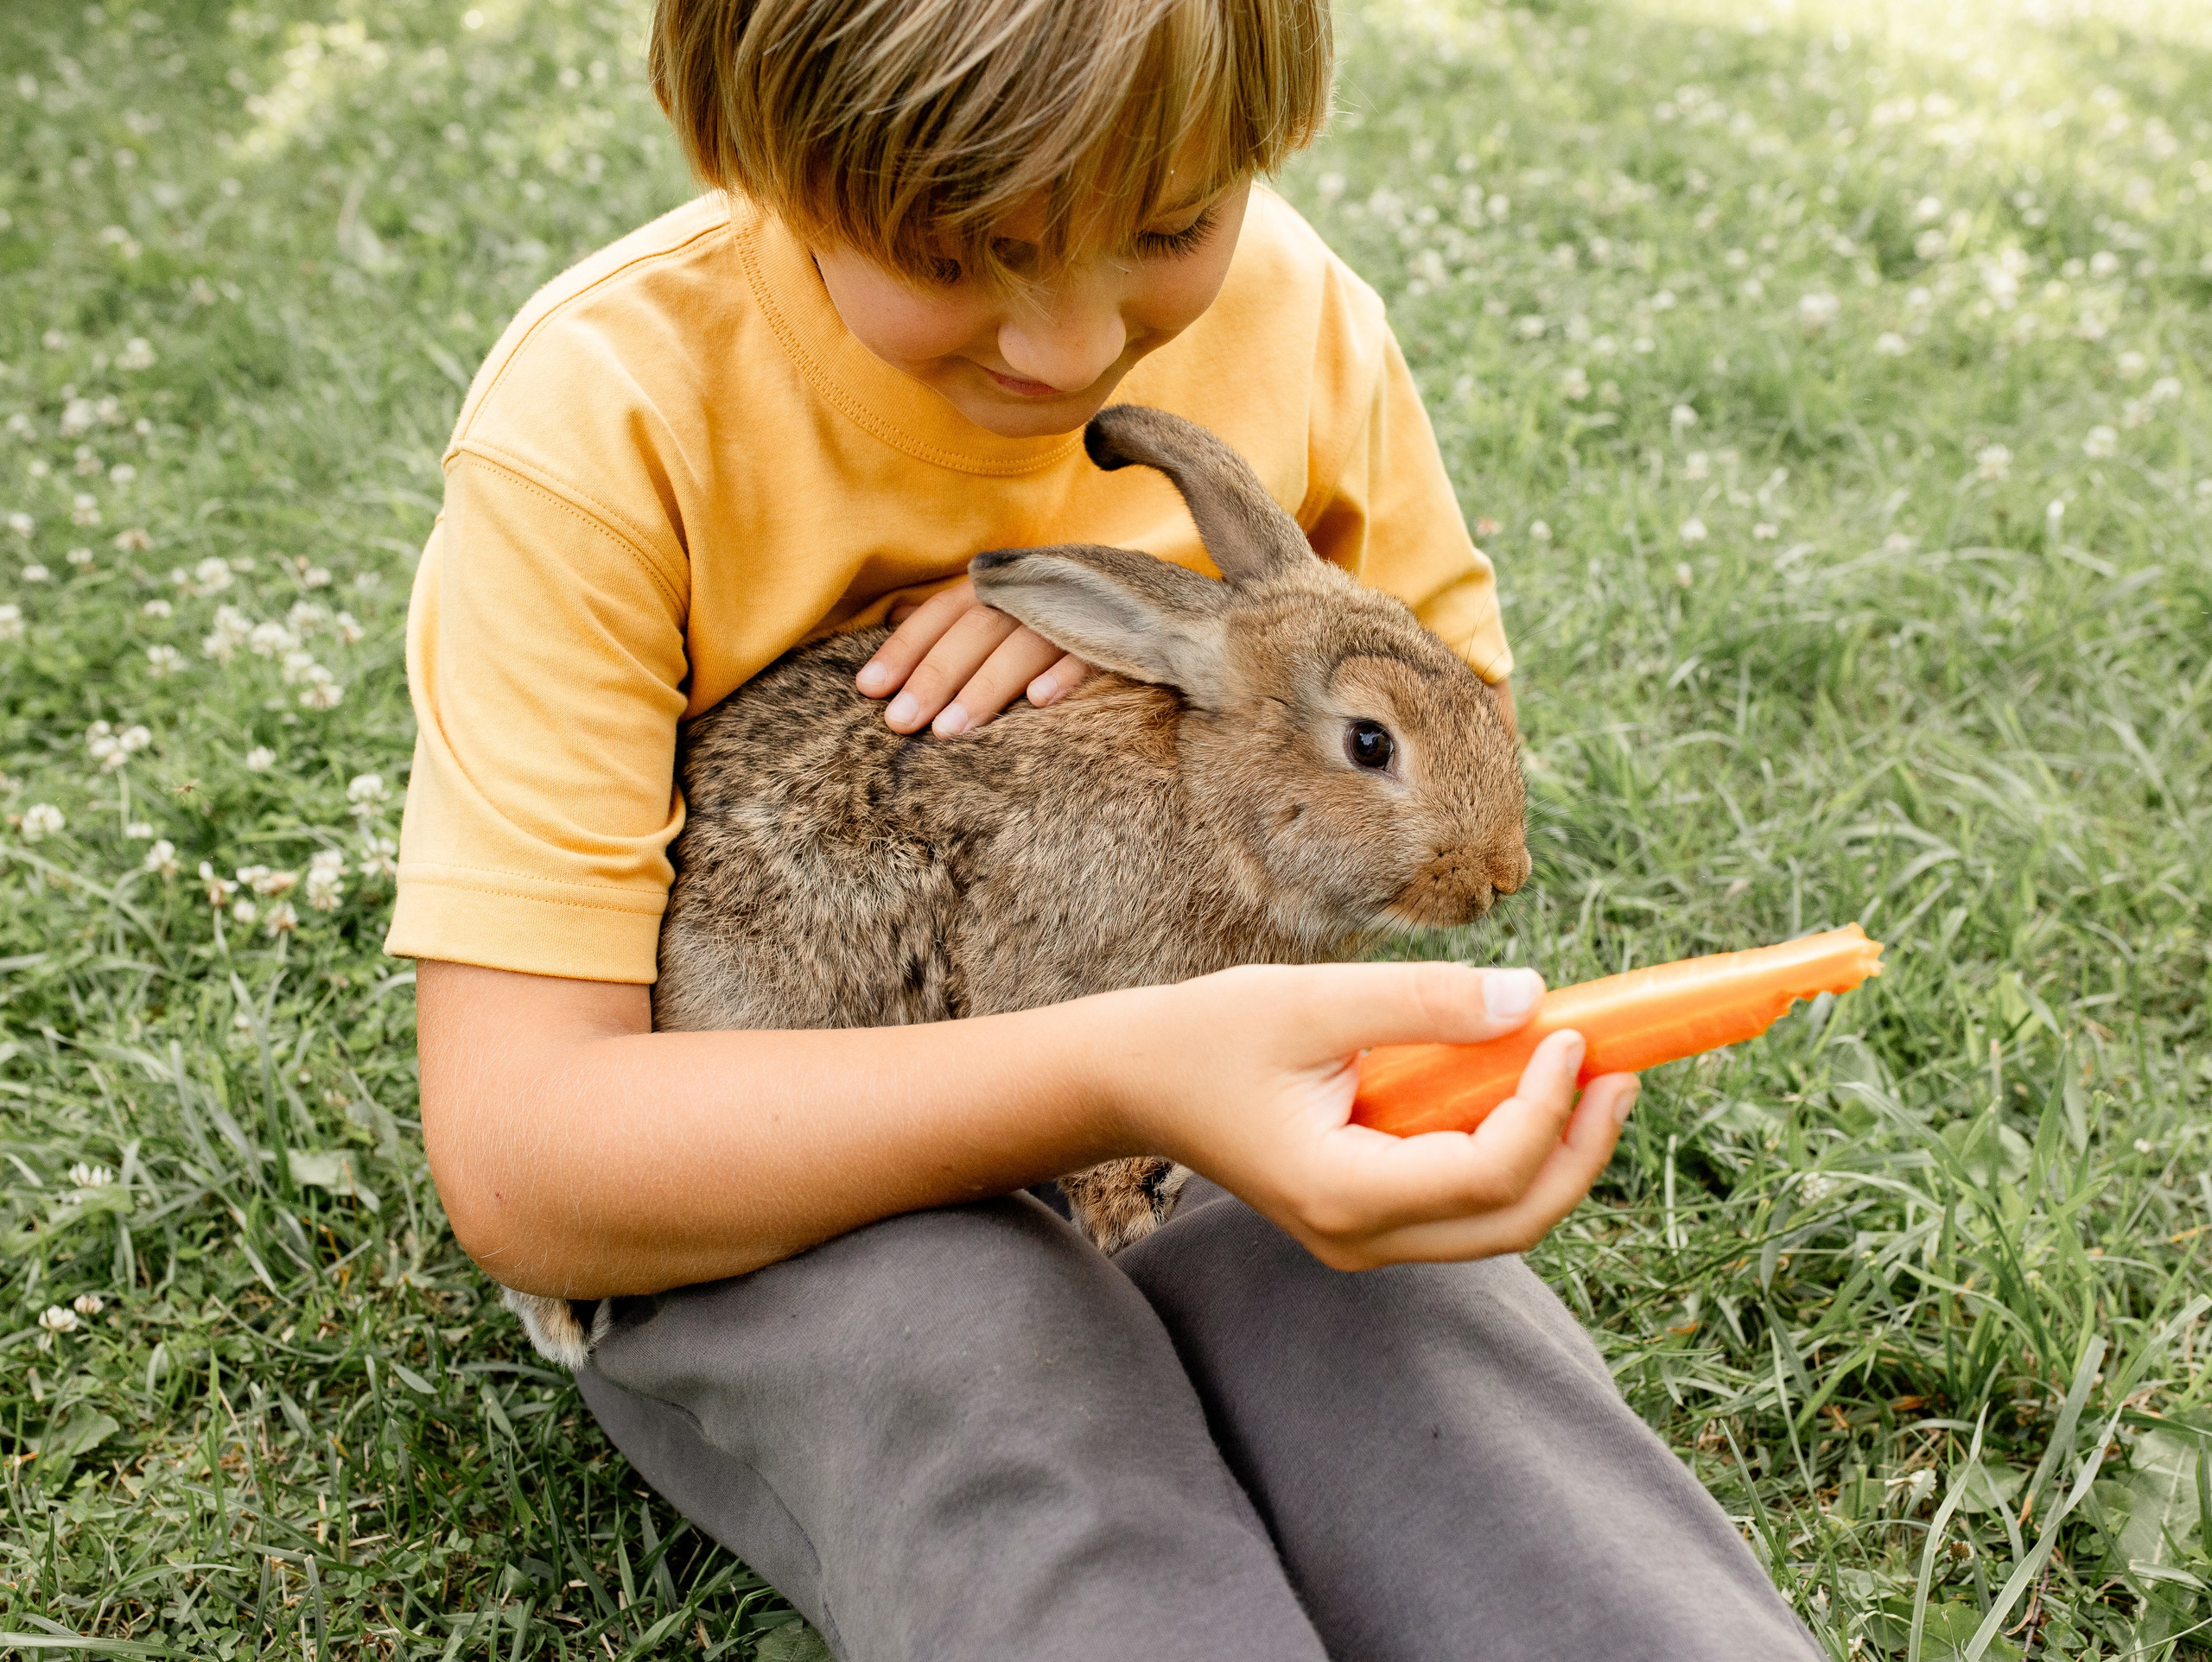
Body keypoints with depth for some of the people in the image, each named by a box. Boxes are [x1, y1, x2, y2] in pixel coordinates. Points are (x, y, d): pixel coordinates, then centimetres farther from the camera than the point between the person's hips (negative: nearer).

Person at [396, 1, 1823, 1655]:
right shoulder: (606, 412, -19)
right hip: (776, 1209, -1)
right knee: (947, 1325, -37)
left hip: (1224, 1149, 3)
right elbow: (514, 1162, -23)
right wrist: (1118, 1075, -38)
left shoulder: (1290, 305, -5)